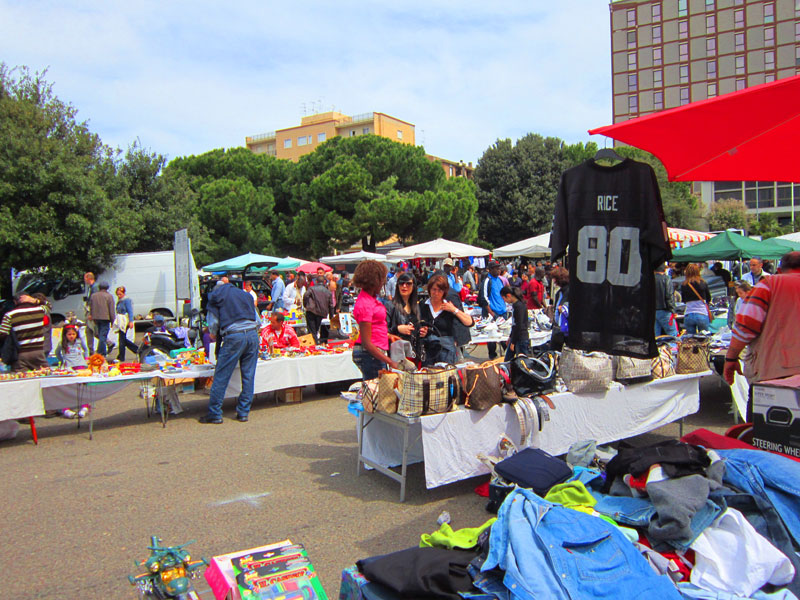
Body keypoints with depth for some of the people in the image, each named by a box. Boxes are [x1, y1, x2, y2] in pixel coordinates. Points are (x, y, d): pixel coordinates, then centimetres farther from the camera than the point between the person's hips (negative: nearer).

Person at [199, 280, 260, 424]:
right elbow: (258, 321, 20)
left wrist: (213, 335, 22)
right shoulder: (245, 294, 24)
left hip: (234, 337, -4)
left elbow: (213, 322, 5)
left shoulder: (215, 297, 13)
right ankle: (243, 412, 12)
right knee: (248, 376, 9)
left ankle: (214, 414, 5)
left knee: (221, 376, 2)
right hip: (253, 335, 4)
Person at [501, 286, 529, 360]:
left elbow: (519, 326, -19)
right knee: (507, 361, 12)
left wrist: (513, 342, -15)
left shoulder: (519, 306, -18)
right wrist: (510, 336, 23)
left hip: (521, 339, -10)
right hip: (515, 337, 10)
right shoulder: (515, 304, 10)